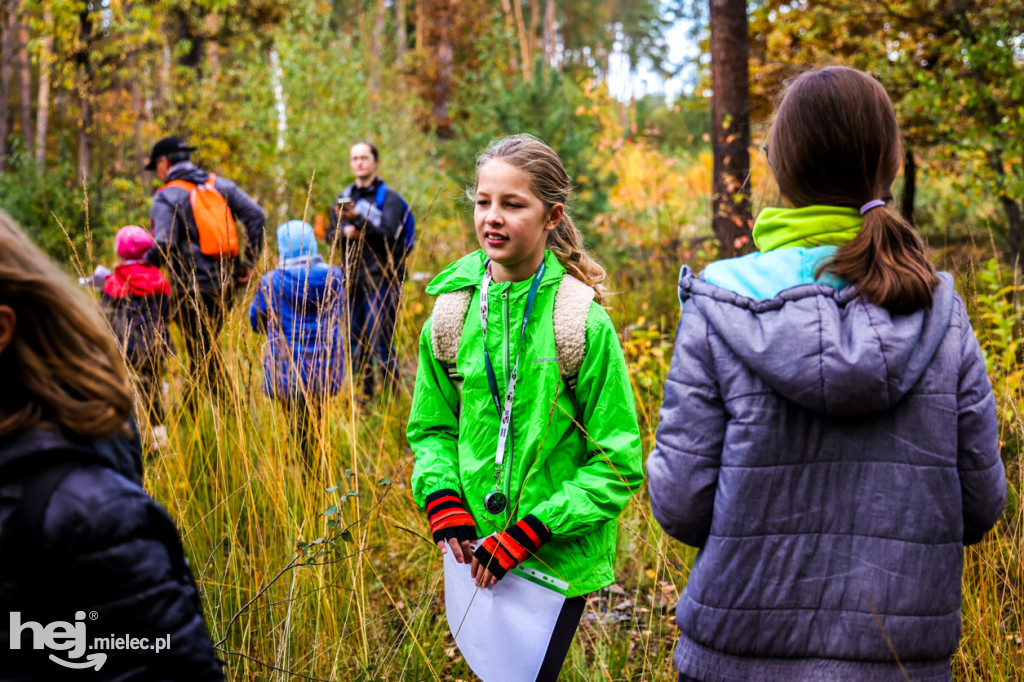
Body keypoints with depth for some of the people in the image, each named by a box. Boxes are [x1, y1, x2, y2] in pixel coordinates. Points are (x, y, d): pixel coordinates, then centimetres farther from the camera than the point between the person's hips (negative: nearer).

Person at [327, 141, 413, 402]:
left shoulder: (388, 197, -3)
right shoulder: (345, 196, 14)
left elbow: (388, 232, -16)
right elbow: (331, 234, 12)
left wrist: (358, 218, -29)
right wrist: (346, 231, -10)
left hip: (381, 278, -6)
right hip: (353, 277, 6)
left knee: (381, 343, -9)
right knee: (356, 342, 8)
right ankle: (365, 395, 18)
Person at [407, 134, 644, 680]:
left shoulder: (584, 324, -13)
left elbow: (618, 465, -11)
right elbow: (431, 426, 11)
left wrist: (527, 534, -17)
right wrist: (444, 503, -7)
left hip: (559, 560, -4)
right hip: (477, 554, 4)